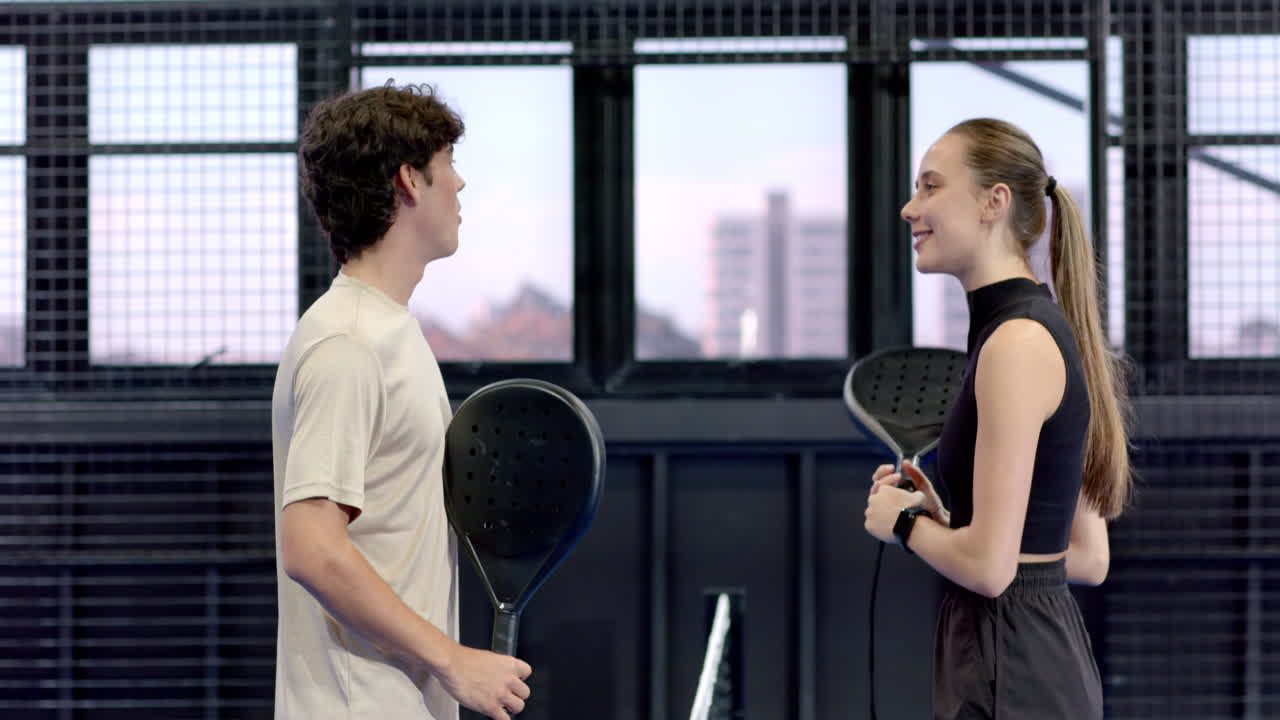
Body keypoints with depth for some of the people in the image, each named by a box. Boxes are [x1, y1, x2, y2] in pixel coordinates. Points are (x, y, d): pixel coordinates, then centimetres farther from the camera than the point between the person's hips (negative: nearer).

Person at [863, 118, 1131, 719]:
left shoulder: (1017, 341, -16)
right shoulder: (1049, 328, 13)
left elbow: (990, 565, -21)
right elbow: (1089, 558, 16)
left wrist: (905, 524, -3)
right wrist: (944, 522, 12)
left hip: (1009, 671, -10)